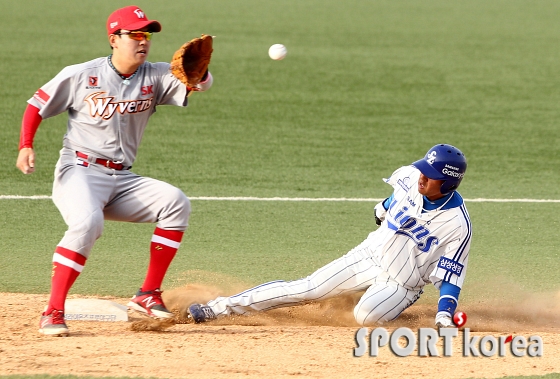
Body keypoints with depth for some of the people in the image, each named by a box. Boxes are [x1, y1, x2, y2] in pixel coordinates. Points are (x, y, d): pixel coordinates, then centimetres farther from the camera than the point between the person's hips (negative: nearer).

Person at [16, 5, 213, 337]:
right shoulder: (81, 76, -3)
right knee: (87, 222, -34)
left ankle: (149, 295, -9)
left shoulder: (154, 78, 5)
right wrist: (26, 147, -11)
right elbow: (37, 105, 5)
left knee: (175, 202, -16)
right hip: (79, 172, -5)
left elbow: (202, 82, -9)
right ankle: (53, 313, -31)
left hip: (123, 181, 5)